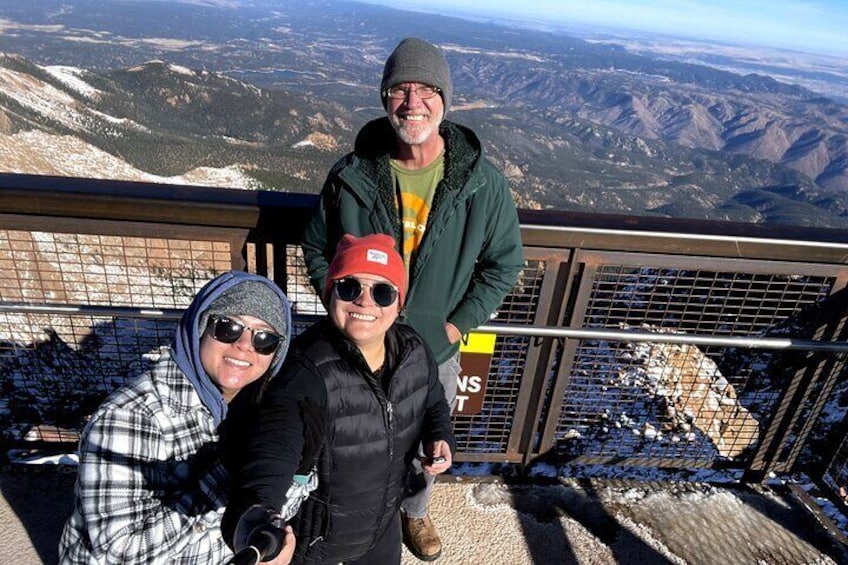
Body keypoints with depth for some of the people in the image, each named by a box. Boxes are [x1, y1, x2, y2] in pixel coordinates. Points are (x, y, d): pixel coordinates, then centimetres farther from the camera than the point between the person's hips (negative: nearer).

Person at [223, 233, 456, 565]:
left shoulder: (414, 352, -13)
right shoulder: (306, 370, -33)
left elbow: (433, 404, 6)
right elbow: (272, 444, -47)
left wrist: (440, 438, -14)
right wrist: (256, 523, -66)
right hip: (313, 537, -4)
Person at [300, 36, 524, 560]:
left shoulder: (483, 183, -15)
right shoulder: (352, 175, -13)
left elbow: (504, 262, -3)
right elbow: (317, 248, 1)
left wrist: (454, 325, -9)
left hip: (435, 352, 1)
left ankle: (414, 510, 58)